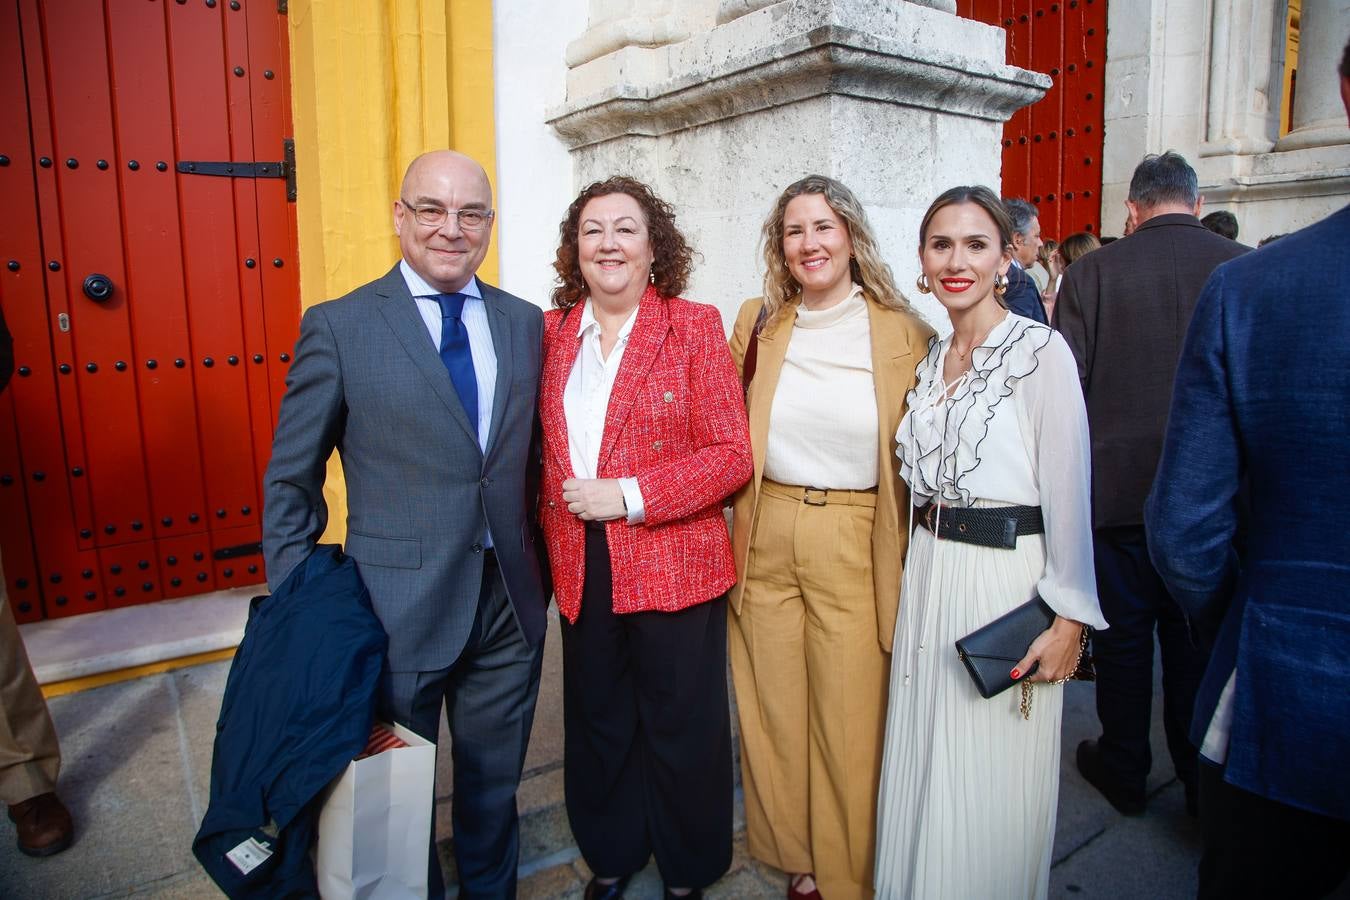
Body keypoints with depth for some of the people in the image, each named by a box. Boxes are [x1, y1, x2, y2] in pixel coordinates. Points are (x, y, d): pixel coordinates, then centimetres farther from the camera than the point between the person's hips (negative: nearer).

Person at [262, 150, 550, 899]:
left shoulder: (526, 324, 3)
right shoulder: (338, 327, -7)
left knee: (494, 782, 21)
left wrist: (537, 570, 4)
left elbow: (530, 454, 8)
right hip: (397, 609, -3)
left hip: (510, 606, 3)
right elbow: (291, 483, -3)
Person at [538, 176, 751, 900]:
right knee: (597, 724, 18)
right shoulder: (553, 331, 6)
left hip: (674, 563, -3)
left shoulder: (694, 327, -5)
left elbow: (731, 454, -11)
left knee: (680, 728, 11)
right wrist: (552, 525, 2)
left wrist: (629, 495, -18)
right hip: (581, 568, 4)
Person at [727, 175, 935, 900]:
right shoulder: (757, 324, 5)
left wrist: (911, 556, -3)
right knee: (775, 714, 15)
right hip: (765, 541, 3)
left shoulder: (903, 332, -3)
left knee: (850, 723, 7)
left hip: (855, 548, -2)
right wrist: (734, 527, 8)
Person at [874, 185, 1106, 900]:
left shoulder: (1041, 351, -10)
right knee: (927, 765, 17)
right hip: (929, 573, 6)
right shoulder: (930, 359, 9)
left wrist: (1069, 615, -14)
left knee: (990, 774, 9)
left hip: (1008, 576, -6)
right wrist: (921, 562, 12)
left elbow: (1069, 490, -13)